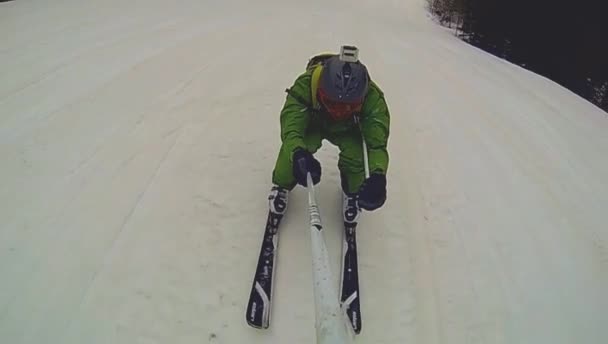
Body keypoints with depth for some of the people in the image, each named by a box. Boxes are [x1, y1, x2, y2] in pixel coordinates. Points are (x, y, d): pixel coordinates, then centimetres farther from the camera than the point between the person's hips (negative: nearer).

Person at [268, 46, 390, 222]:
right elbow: (291, 125, -46)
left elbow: (377, 140, -39)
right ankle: (281, 186, 4)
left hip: (347, 130, 1)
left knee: (356, 154, -26)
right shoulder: (306, 84, -41)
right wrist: (299, 154, -68)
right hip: (312, 123, -1)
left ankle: (353, 192, 8)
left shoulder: (372, 97, -38)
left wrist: (378, 176, -57)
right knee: (292, 148, -28)